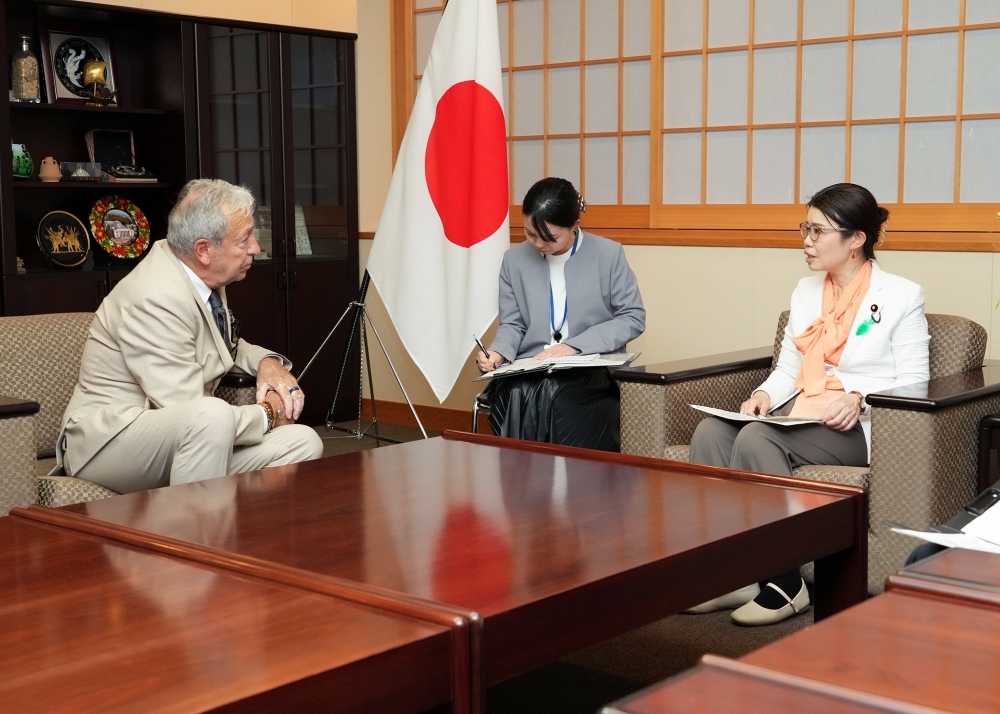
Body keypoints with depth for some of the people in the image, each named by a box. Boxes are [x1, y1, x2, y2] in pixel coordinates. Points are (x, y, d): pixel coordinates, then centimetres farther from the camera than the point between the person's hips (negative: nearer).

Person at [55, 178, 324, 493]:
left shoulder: (202, 275, 3)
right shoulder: (158, 298, -23)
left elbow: (227, 346, 23)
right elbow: (188, 415, -26)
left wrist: (267, 362, 1)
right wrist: (268, 415, -12)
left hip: (173, 438, 9)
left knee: (303, 443, -11)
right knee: (213, 415, -37)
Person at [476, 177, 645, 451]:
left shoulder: (608, 254, -2)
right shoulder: (514, 259, 7)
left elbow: (633, 318, -1)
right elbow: (512, 324, 11)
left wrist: (575, 345, -12)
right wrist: (498, 352, -12)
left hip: (590, 372, -3)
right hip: (527, 375, 3)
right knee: (514, 399, -31)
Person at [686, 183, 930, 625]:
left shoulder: (901, 296, 2)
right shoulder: (806, 291, 21)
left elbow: (912, 384, -4)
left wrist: (859, 400, -20)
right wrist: (764, 394, -3)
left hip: (858, 427, -6)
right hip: (799, 417, 6)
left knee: (757, 438, -33)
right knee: (710, 431, -23)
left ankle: (783, 583, -25)